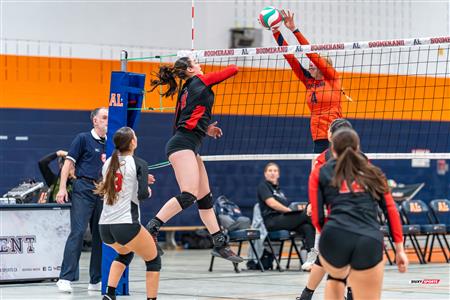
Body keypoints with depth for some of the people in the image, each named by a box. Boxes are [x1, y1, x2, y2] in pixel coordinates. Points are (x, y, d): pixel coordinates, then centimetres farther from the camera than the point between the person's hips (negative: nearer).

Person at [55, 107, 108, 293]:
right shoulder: (83, 139, 0)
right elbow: (68, 163, -3)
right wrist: (62, 188, -13)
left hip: (102, 192, 6)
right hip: (83, 189, -6)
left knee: (100, 235, 5)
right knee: (77, 232, -13)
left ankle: (96, 280, 11)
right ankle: (65, 278, -14)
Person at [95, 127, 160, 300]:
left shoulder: (109, 162, 12)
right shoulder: (139, 164, -6)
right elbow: (142, 195, -14)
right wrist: (148, 191, 8)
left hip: (104, 227, 7)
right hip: (126, 225, -7)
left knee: (125, 253, 34)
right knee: (153, 261, 14)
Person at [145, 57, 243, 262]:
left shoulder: (185, 91, 23)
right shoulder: (200, 81, 1)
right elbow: (233, 70, 6)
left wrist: (206, 129, 23)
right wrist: (234, 65, 28)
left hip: (189, 148, 10)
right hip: (183, 145, -10)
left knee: (205, 199, 10)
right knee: (188, 195, -22)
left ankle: (220, 245, 12)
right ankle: (151, 230, -26)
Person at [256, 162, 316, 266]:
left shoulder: (278, 189, 30)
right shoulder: (263, 186, 7)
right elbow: (272, 203, -8)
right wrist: (290, 210, -10)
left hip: (283, 219, 7)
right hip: (272, 221, -7)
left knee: (307, 227, -24)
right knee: (306, 214, -22)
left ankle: (311, 254, -40)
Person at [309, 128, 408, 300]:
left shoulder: (320, 173, 19)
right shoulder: (372, 172, 24)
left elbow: (317, 217, 13)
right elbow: (391, 210, 15)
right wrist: (399, 249, 13)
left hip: (335, 238, 0)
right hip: (370, 242, 0)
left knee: (336, 278, 34)